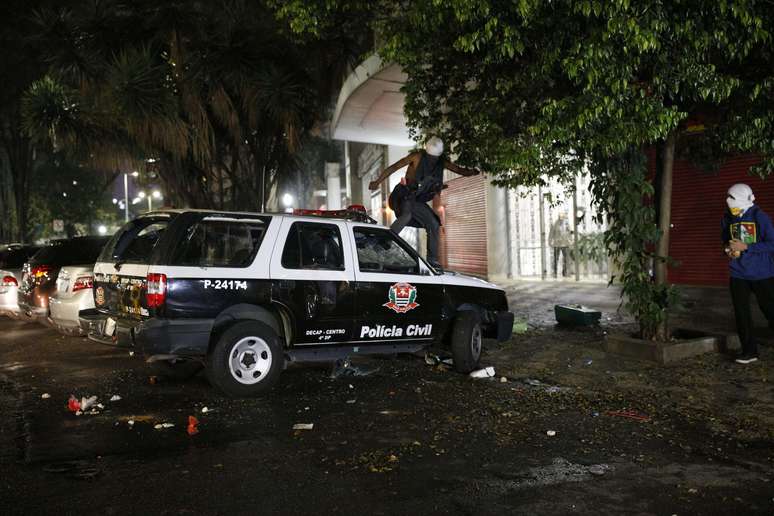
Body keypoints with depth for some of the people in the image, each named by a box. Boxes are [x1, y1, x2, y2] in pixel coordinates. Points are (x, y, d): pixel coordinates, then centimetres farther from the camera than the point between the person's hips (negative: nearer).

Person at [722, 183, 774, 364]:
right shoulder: (727, 219, 4)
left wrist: (746, 247, -20)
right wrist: (729, 250, -3)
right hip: (738, 274, 4)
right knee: (741, 313, 6)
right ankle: (749, 351, 16)